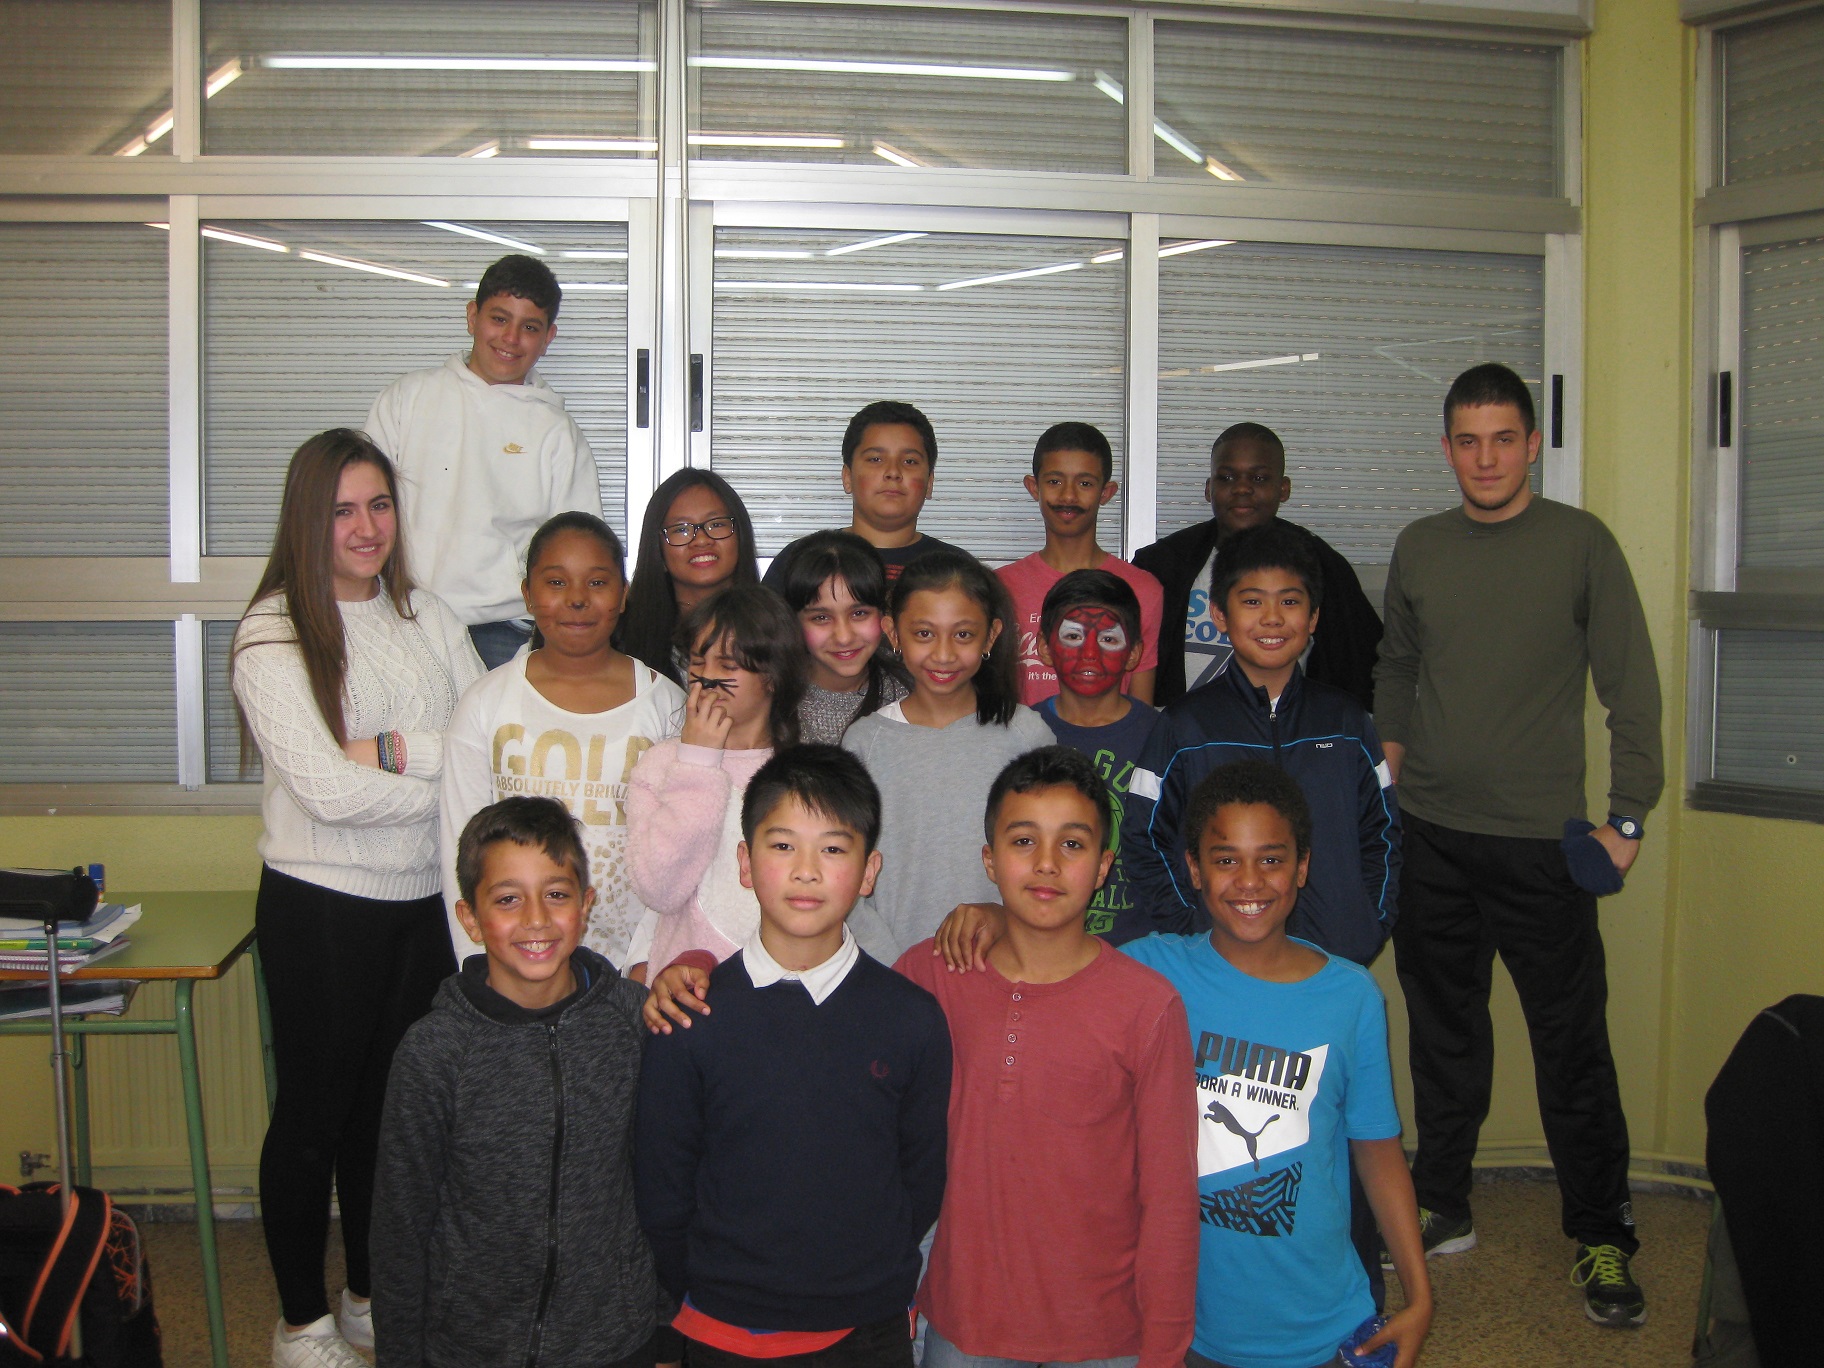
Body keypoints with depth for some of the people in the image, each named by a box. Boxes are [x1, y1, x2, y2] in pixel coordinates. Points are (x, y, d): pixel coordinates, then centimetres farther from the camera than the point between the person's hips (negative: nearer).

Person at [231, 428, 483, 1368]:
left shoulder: (428, 617, 7)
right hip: (319, 908, -5)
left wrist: (393, 748, -16)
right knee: (316, 1111, 7)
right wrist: (445, 780, -9)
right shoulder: (273, 635, -10)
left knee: (394, 1103, 15)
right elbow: (326, 788, -19)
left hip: (423, 901, 5)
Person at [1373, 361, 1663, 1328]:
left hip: (1540, 841, -3)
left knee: (1573, 1047, 1)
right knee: (1443, 1034, 14)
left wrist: (1628, 817, -7)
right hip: (1430, 837, 4)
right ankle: (1441, 1209, 27)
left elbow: (1632, 687, -3)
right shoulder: (1417, 549, 8)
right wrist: (1392, 753, 8)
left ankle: (1602, 1238, 15)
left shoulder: (1580, 542, -3)